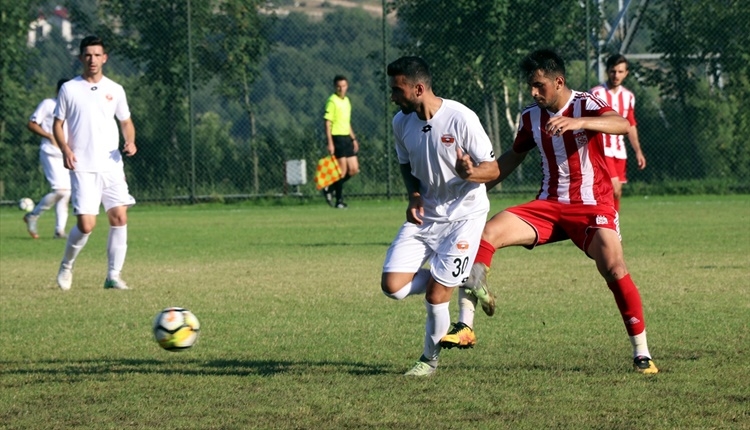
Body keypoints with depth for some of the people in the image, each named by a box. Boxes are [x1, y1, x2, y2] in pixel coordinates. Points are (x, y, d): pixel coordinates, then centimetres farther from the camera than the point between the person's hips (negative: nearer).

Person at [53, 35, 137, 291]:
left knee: (119, 217, -7)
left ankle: (113, 275, 1)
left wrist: (130, 142, -3)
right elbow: (58, 124, 6)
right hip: (82, 167, -3)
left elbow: (126, 122, 18)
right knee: (86, 224, -11)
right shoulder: (69, 89, 3)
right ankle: (66, 266, 16)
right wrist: (65, 148, -11)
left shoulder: (115, 90, 10)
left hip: (111, 166, 3)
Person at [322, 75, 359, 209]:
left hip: (347, 137, 8)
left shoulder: (346, 101, 16)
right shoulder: (332, 101, -9)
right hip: (337, 137, -8)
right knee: (342, 170, -7)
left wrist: (354, 139, 21)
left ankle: (330, 189, 19)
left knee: (354, 169, 6)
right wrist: (330, 143, -19)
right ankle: (339, 201, 2)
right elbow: (327, 123, -13)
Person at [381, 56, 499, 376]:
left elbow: (493, 169, -14)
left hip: (463, 215, -6)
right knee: (393, 286, -7)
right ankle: (464, 286, 16)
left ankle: (431, 358, 16)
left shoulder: (461, 119, -20)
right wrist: (414, 197, -4)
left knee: (436, 294, -11)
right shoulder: (401, 122, -3)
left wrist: (470, 173, -38)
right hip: (424, 215, 6)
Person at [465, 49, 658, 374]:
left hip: (592, 205, -5)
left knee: (614, 268, -24)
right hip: (548, 205, 5)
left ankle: (641, 353, -9)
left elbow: (622, 124, -31)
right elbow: (514, 156, 26)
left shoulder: (586, 106, -9)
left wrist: (577, 122, -47)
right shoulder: (531, 118, 7)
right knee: (489, 231, -16)